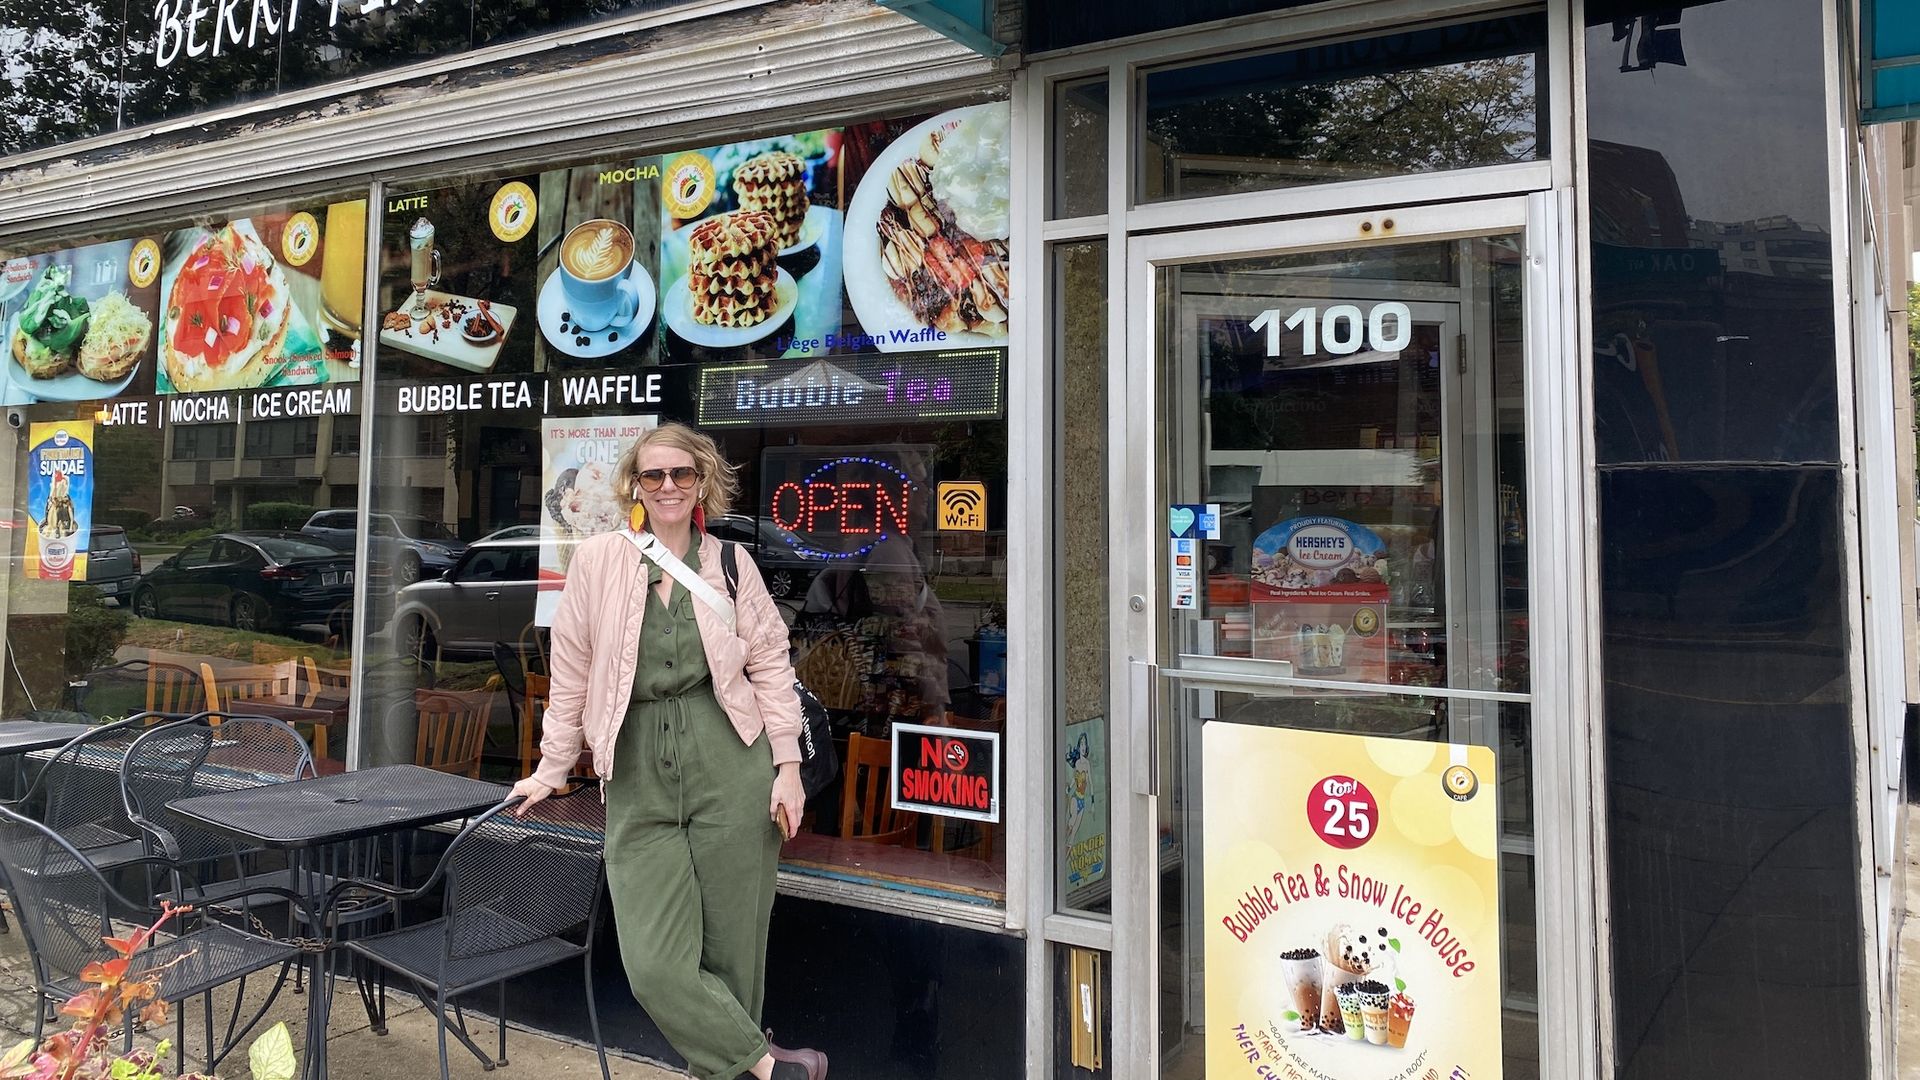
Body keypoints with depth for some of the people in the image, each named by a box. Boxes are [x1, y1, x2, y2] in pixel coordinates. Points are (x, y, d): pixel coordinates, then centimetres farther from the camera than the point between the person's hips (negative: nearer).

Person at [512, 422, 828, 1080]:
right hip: (640, 785, 1)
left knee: (731, 953, 5)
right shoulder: (598, 561, 4)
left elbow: (771, 666, 6)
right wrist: (551, 771, 13)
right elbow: (571, 677, 9)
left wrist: (788, 766, 0)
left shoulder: (730, 563, 7)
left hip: (730, 774, 0)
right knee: (655, 965, -6)